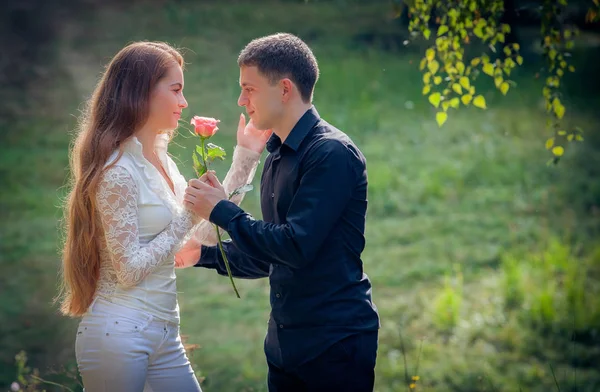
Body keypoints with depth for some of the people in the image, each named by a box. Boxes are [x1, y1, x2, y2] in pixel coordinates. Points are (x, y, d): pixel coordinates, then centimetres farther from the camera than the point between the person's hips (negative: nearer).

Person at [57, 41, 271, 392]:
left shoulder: (162, 162, 11)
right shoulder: (117, 170, -15)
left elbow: (206, 235, 11)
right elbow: (129, 270, -18)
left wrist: (245, 157, 12)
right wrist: (188, 215, -16)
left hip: (164, 335, 8)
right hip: (119, 335, -8)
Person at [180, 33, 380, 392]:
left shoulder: (332, 154, -15)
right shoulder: (278, 157, 13)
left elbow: (296, 247, -22)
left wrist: (221, 211, -14)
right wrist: (204, 254, 13)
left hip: (336, 340, -8)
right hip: (286, 343, 8)